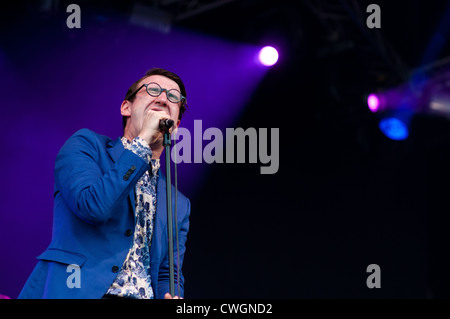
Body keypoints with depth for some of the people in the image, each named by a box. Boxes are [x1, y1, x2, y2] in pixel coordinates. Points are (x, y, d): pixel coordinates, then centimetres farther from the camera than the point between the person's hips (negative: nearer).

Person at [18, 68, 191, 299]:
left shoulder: (178, 204, 22)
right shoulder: (85, 144, 10)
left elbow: (168, 275, 17)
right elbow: (92, 206, -9)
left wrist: (171, 295, -7)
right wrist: (143, 141, -4)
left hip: (143, 296, 4)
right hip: (75, 292, -4)